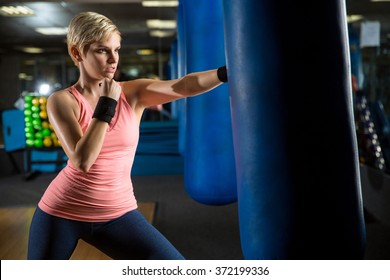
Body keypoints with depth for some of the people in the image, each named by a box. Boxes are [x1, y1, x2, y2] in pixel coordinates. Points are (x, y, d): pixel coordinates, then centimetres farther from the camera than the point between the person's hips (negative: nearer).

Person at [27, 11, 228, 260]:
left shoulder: (134, 93, -5)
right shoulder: (62, 100, -10)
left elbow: (183, 86, -22)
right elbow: (82, 160, -23)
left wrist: (229, 71, -36)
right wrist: (106, 104, -20)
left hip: (117, 214, 2)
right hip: (61, 212, -1)